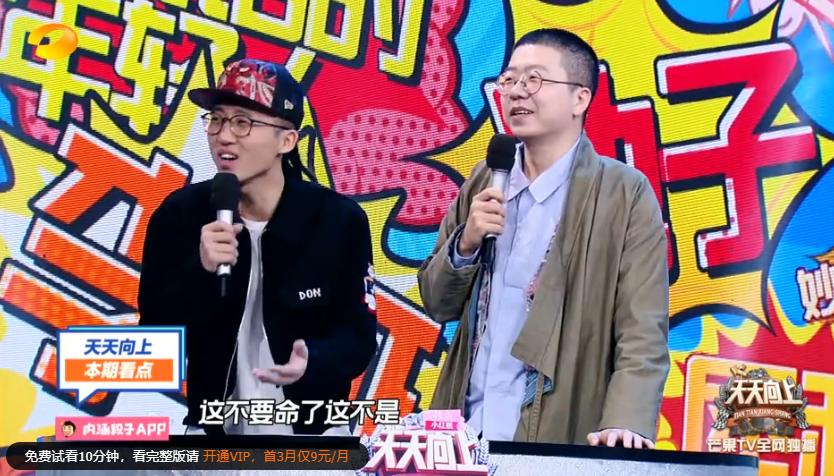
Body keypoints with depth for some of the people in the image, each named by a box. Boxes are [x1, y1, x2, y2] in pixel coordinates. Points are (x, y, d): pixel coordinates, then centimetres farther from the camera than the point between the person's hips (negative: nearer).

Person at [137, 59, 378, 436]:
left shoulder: (340, 220, -14)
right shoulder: (177, 215, -10)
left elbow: (359, 337, -11)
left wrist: (313, 363, -31)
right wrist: (200, 273, -28)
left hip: (312, 431, -1)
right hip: (213, 428, 1)